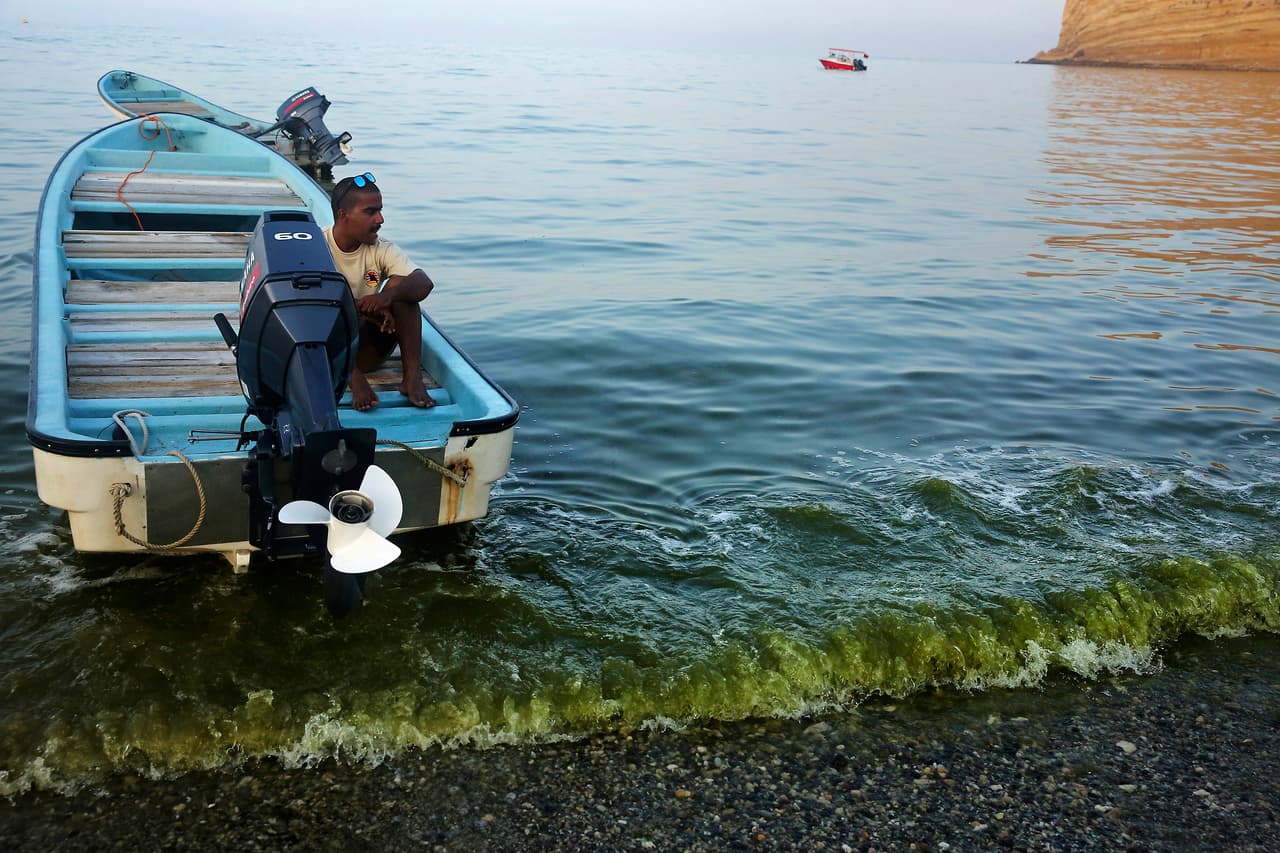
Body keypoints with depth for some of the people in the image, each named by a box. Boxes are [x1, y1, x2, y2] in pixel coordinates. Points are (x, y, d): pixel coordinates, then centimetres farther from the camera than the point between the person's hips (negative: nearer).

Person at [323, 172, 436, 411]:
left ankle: (412, 377, -27)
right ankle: (355, 379, -38)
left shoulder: (383, 250, -1)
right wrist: (364, 309, -36)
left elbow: (425, 283, -18)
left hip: (367, 348, 2)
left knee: (399, 284, -16)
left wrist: (387, 296, -40)